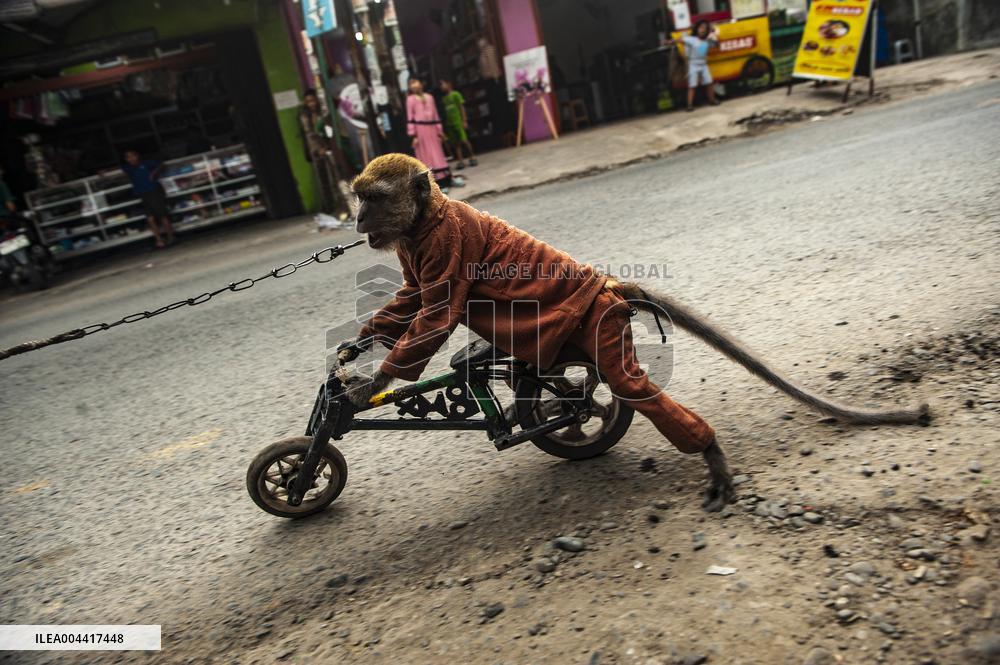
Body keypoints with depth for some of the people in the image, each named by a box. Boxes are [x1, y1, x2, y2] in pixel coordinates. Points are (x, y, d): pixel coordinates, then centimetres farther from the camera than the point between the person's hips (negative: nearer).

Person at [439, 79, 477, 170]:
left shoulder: (455, 94, -2)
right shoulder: (444, 98, 12)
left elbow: (461, 108, -5)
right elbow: (445, 112, 14)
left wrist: (464, 121, -10)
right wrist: (446, 124, 9)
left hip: (458, 122, -5)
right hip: (450, 124, 5)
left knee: (464, 140, -5)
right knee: (455, 143, 2)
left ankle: (472, 157, 9)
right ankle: (460, 161, 4)